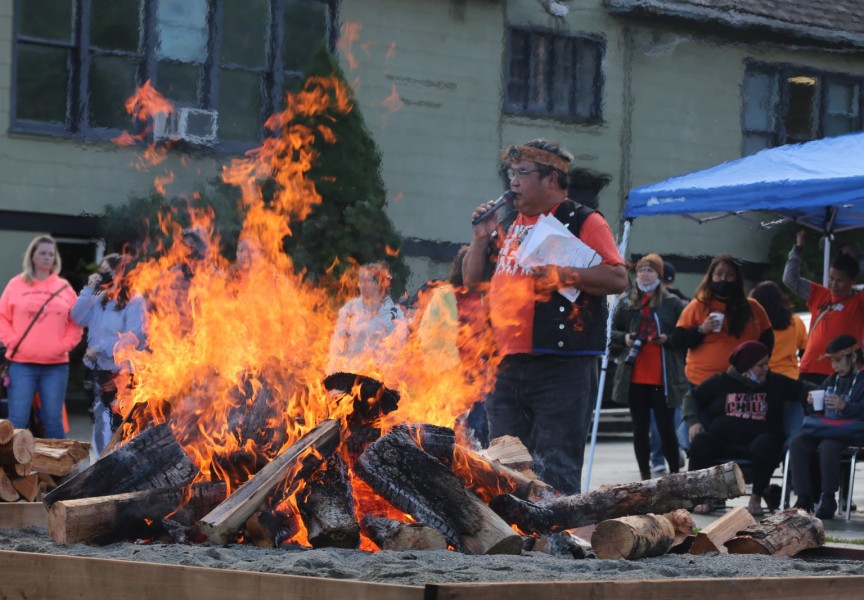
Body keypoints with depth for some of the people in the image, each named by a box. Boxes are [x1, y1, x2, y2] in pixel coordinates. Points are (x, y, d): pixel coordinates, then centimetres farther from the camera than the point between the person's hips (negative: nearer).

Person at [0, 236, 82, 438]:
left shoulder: (63, 287, 8)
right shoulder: (17, 284, 5)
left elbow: (76, 322, 12)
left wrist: (65, 345, -1)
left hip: (56, 365, 1)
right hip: (21, 364, -1)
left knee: (53, 420, 5)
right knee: (17, 421, -3)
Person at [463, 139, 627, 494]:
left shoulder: (583, 222, -1)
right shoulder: (508, 226, 19)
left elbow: (617, 279, -11)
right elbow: (472, 278, 24)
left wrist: (562, 274, -20)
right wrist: (481, 238, 8)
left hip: (562, 368, -7)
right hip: (506, 366, 7)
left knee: (555, 472, -8)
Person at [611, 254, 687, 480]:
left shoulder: (671, 303, 2)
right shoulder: (627, 303, 10)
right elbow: (612, 332, 16)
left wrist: (667, 339, -15)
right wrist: (624, 338, -4)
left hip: (663, 377, -3)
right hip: (635, 377, 3)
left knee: (666, 427, -1)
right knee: (640, 428, 6)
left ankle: (674, 473, 7)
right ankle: (645, 475, 12)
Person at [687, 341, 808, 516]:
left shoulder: (775, 383, 12)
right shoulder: (720, 382, 11)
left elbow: (802, 390, 12)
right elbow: (693, 398, 15)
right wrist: (694, 421, -2)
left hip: (757, 440, 0)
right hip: (722, 440, 0)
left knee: (765, 446, -36)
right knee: (700, 442, -30)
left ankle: (756, 498, -19)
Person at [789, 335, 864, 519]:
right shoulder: (831, 381, 25)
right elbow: (816, 412, 29)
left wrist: (844, 406, -24)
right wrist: (812, 405, 7)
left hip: (848, 433, -6)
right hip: (823, 430, 7)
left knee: (827, 447, -38)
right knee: (797, 444, -23)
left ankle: (828, 499, -26)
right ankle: (804, 498, -23)